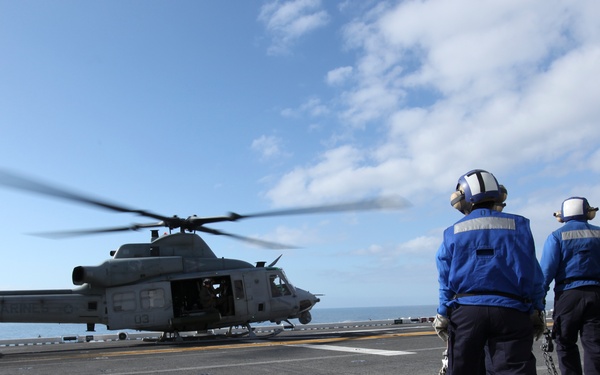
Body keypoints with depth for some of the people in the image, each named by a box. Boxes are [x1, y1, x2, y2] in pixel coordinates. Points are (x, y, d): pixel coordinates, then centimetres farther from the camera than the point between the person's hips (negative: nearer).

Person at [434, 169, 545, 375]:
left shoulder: (453, 232, 7)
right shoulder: (517, 225, 7)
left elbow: (446, 279, 5)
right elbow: (532, 273, 5)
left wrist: (442, 314, 10)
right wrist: (536, 310, 10)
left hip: (465, 310, 1)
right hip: (510, 311, -1)